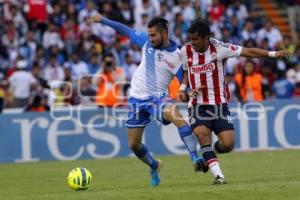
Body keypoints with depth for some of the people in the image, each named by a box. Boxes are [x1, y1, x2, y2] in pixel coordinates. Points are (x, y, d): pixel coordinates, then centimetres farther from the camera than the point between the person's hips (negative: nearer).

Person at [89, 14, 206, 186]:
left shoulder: (177, 56, -12)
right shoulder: (147, 41, -1)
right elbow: (127, 31, 12)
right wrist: (103, 20, 11)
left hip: (158, 97, -5)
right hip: (137, 98, 5)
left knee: (176, 116, -38)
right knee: (134, 144, 10)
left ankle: (196, 159, -42)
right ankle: (154, 167, 39)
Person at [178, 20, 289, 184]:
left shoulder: (219, 48, -11)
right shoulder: (185, 51, -1)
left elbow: (248, 52, -11)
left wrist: (273, 54, -18)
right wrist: (182, 88, 1)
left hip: (219, 104, -1)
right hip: (197, 105, 1)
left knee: (228, 144, -9)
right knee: (202, 134, -24)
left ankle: (209, 154, 26)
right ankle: (218, 175, -20)